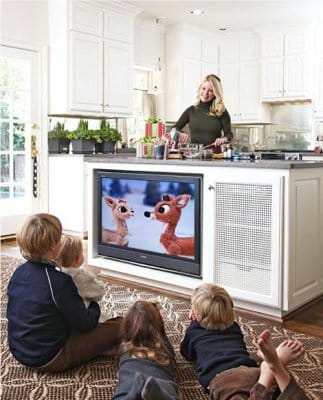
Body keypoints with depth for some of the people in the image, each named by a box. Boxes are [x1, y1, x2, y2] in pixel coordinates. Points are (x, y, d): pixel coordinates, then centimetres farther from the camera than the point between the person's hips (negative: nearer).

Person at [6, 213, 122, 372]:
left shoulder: (18, 272, -2)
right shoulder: (58, 281, -25)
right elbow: (86, 324, -18)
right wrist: (95, 305, 5)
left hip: (18, 352, 8)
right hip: (49, 360, -8)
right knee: (120, 325, -9)